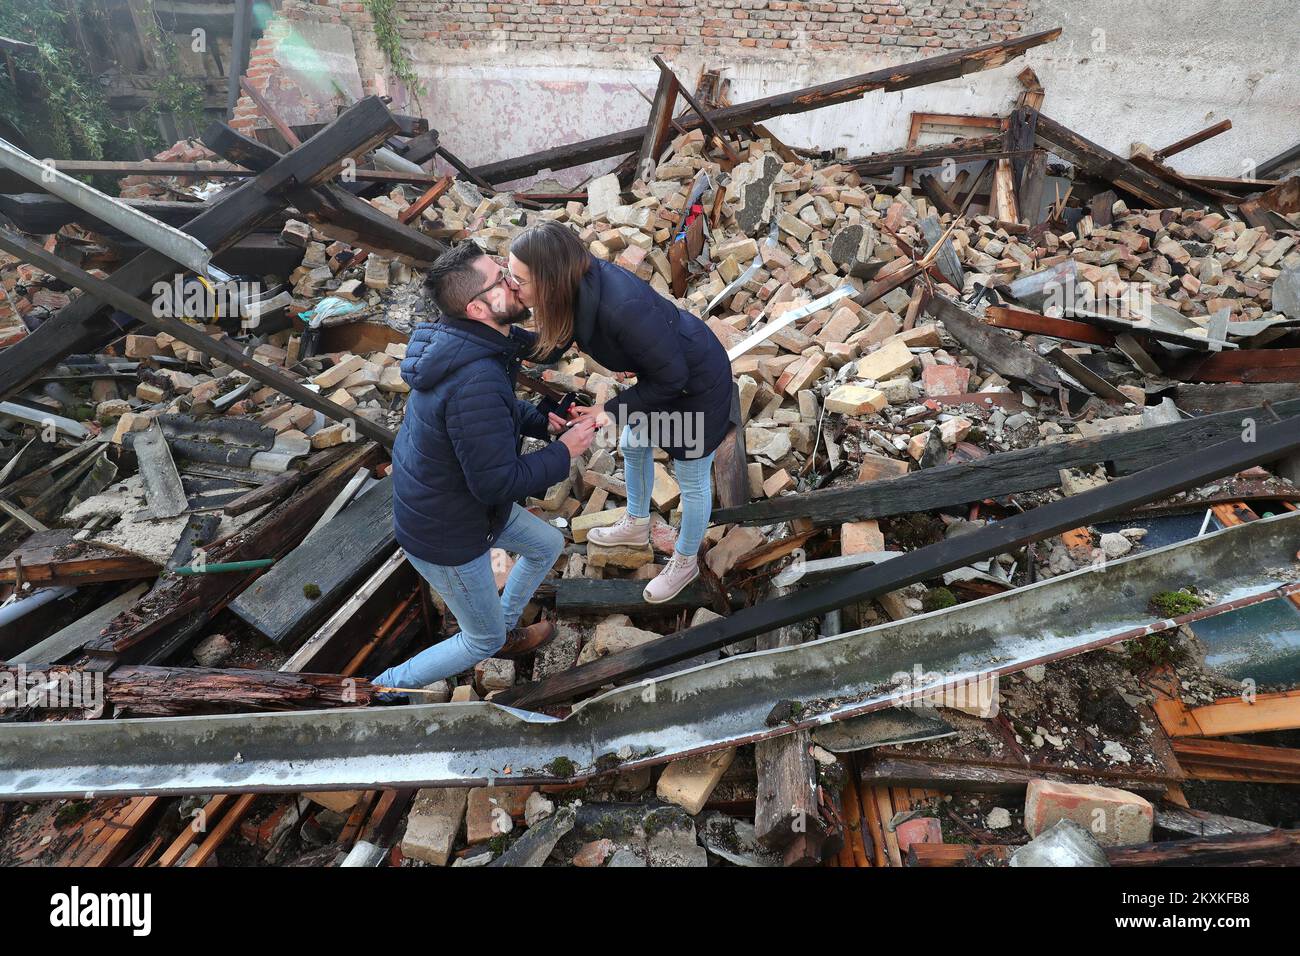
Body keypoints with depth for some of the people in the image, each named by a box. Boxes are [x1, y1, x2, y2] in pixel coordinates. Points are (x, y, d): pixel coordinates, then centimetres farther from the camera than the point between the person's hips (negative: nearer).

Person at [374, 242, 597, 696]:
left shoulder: (462, 343, -7)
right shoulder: (475, 383, -37)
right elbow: (498, 482, -31)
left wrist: (540, 421, -2)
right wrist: (563, 452, -19)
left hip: (463, 498, 9)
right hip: (445, 535, -9)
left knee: (548, 544, 26)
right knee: (483, 640, 14)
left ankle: (505, 631, 46)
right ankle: (385, 689, 29)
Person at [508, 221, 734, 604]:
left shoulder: (623, 308, -41)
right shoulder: (577, 283, -18)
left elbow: (672, 377, -28)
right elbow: (548, 349, -6)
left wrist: (613, 410, -22)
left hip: (697, 385, -8)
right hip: (662, 373, 8)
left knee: (692, 482, 13)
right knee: (632, 447, 26)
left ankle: (685, 562, 39)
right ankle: (636, 525, 53)